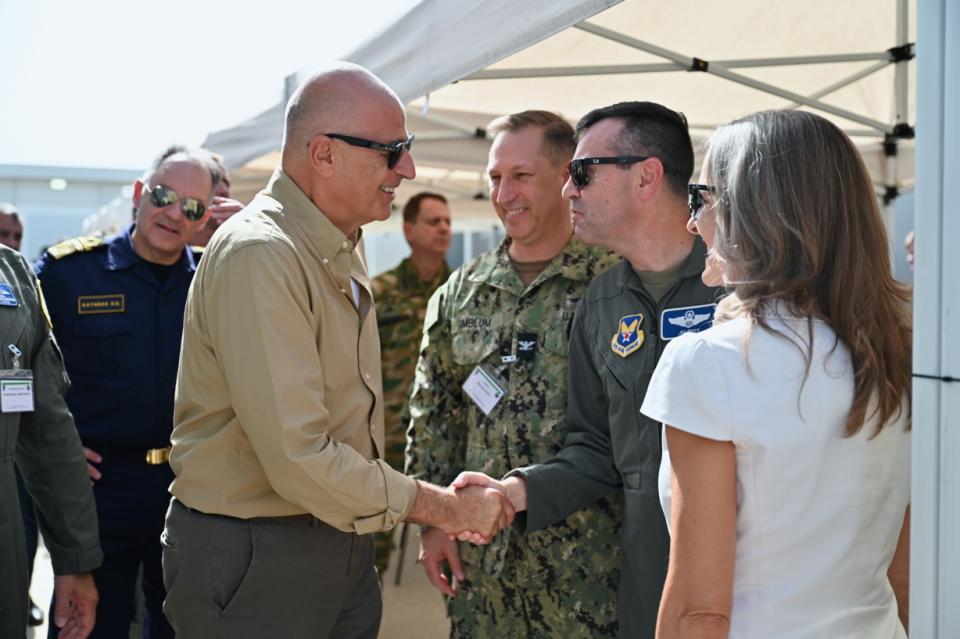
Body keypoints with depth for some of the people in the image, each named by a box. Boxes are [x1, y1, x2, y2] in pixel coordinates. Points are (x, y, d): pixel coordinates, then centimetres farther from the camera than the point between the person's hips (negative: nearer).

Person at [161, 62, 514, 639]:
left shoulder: (343, 249, 10)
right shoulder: (259, 256, -22)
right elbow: (299, 458, -25)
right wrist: (440, 507, -18)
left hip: (341, 542, 8)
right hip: (253, 558, -8)